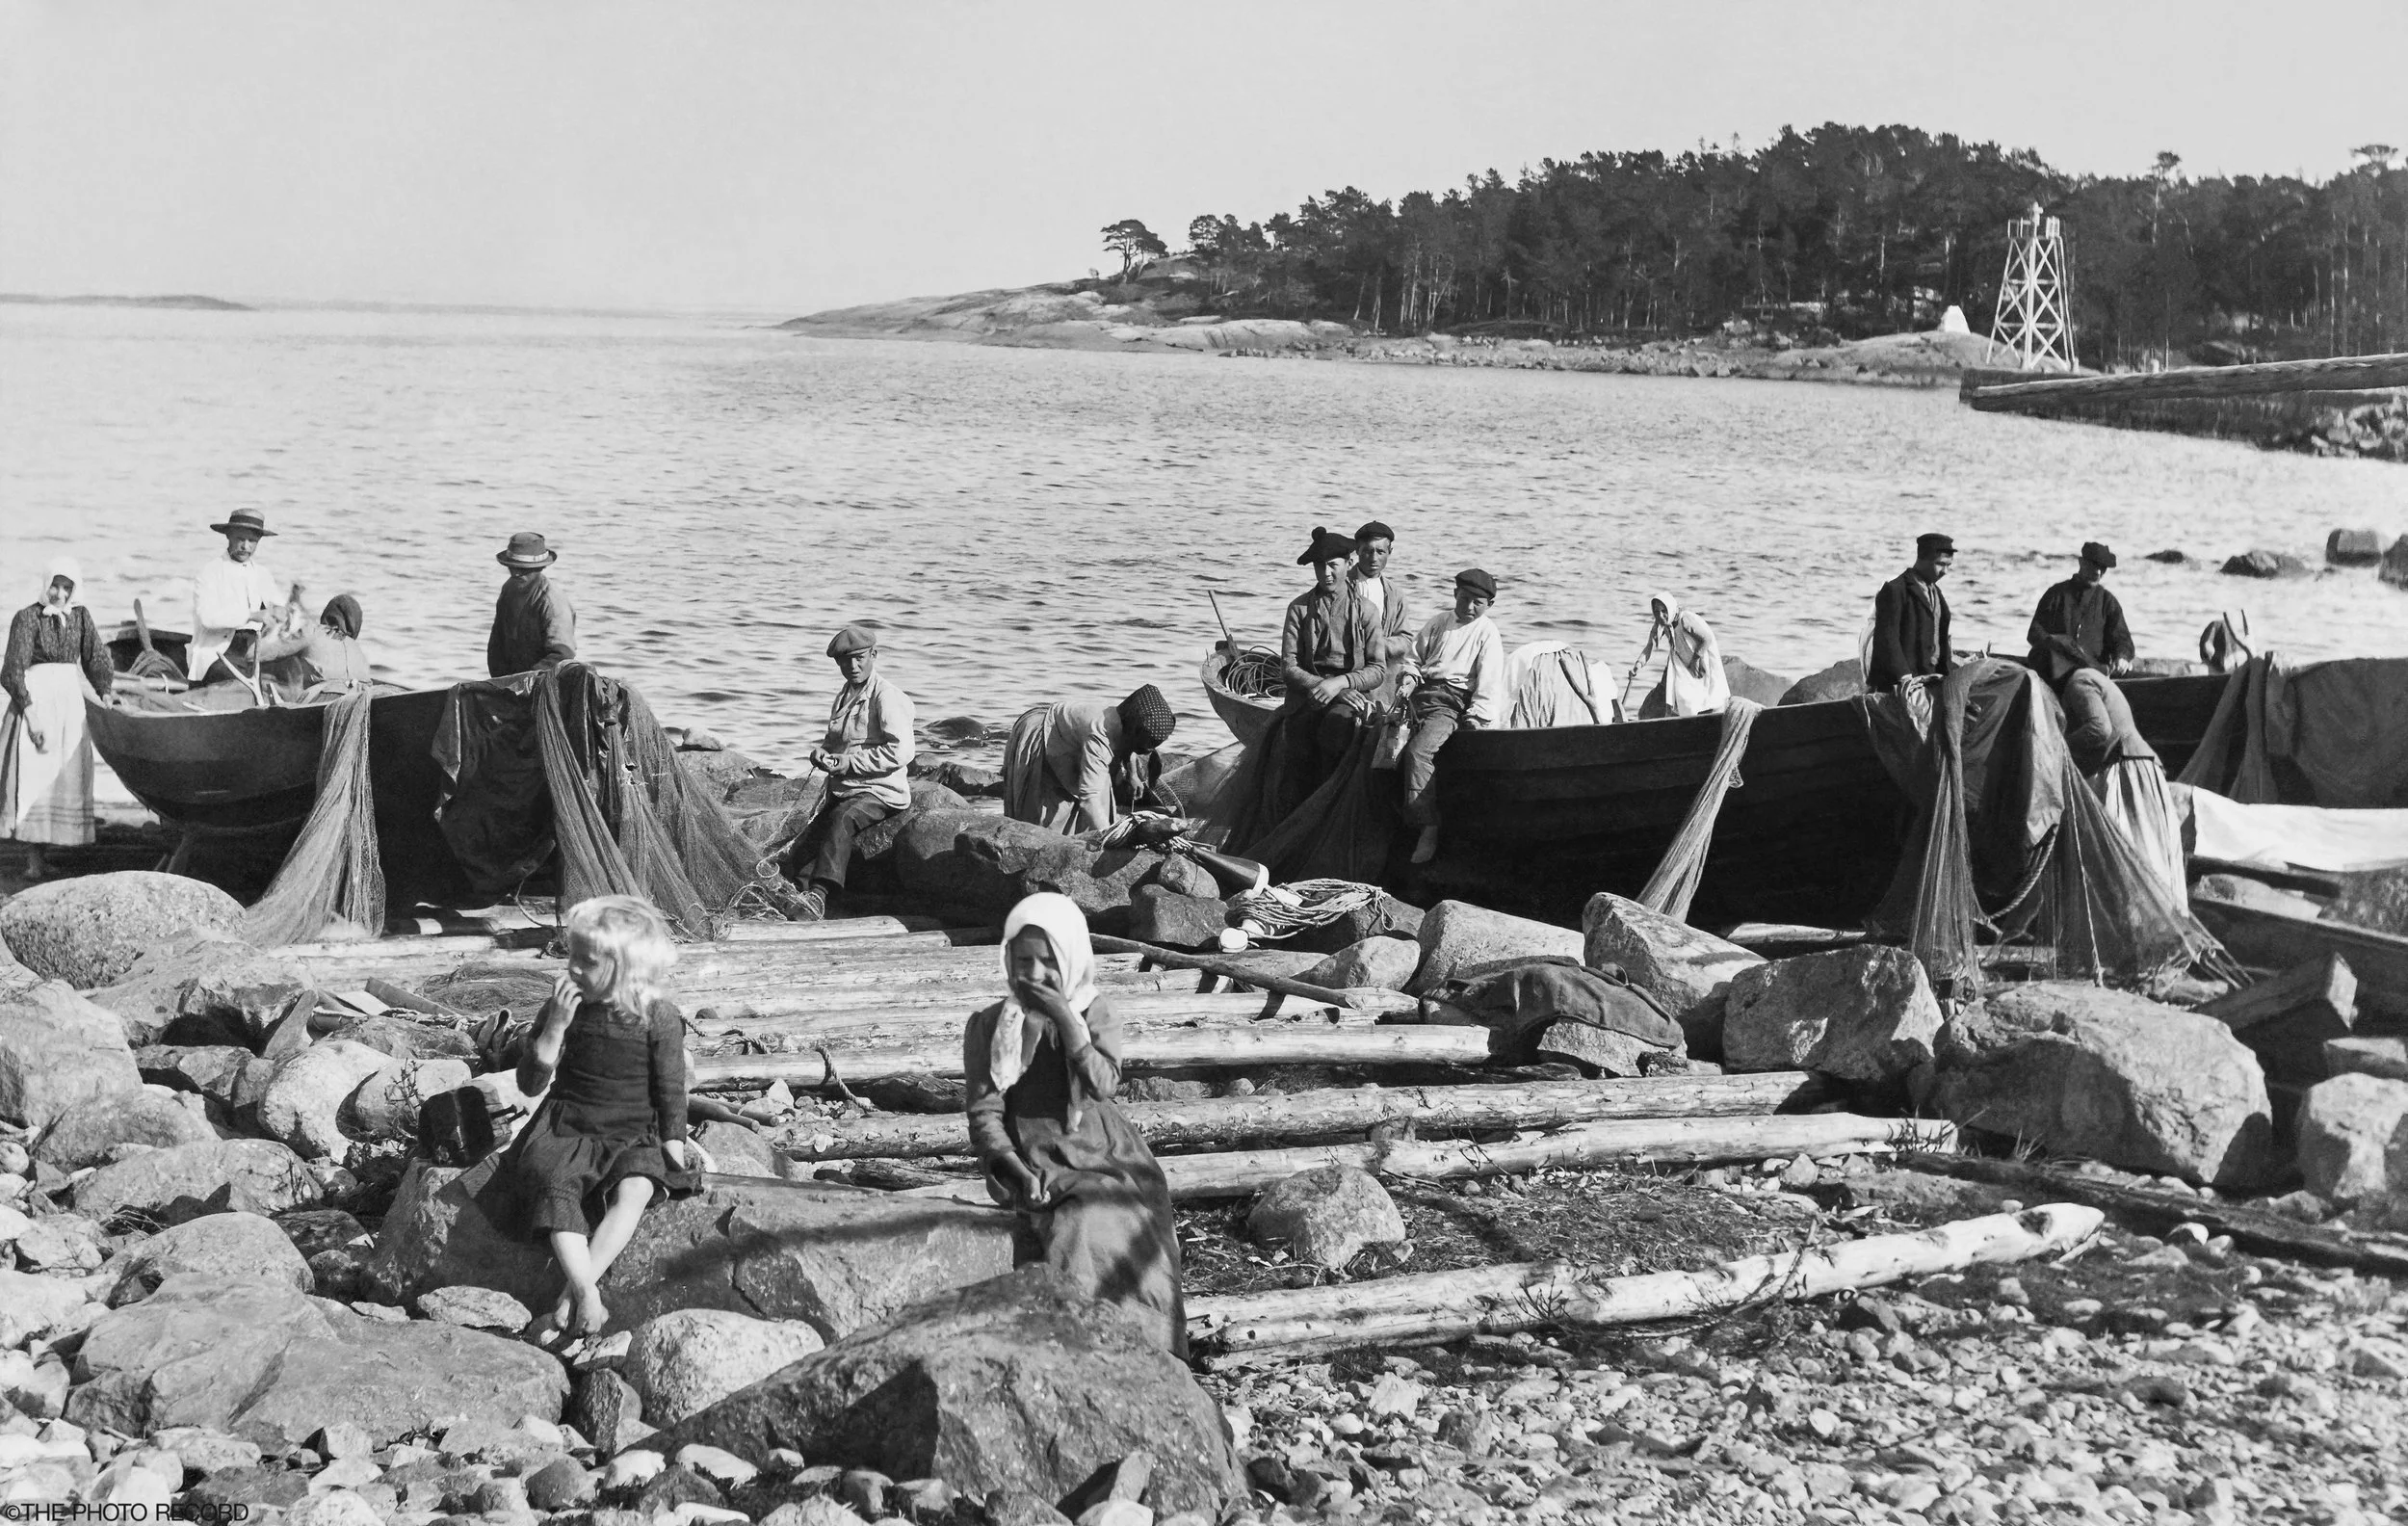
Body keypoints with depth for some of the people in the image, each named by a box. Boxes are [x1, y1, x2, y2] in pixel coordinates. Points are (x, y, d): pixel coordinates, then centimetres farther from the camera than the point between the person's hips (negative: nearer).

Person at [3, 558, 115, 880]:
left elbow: (96, 660, 9)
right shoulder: (27, 618, -6)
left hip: (70, 700, 5)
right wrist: (31, 715, -18)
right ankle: (33, 860, -12)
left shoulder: (80, 616, 8)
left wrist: (106, 697, -5)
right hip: (34, 699, -5)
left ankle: (45, 849, 11)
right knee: (32, 775, -9)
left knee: (64, 776, 3)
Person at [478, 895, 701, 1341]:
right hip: (566, 1133, 1)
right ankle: (586, 1293, -44)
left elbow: (671, 1089, 4)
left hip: (633, 1137, -1)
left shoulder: (658, 1018, -4)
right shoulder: (564, 1008, 0)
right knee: (555, 1184, -31)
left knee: (635, 1188, -33)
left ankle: (570, 1300, -38)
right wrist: (555, 1026, -15)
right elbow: (530, 1083, -3)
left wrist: (674, 1144, -5)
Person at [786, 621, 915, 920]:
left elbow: (899, 752, -19)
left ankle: (819, 895, -48)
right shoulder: (843, 697, 17)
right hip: (842, 793, 9)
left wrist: (850, 762, -19)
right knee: (798, 857, -4)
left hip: (881, 792, -9)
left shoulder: (888, 696, -10)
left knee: (842, 819, -37)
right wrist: (821, 753, 6)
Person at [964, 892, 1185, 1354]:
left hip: (1109, 1159, 2)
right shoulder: (987, 1027, 4)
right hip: (1036, 1166, -2)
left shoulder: (1095, 1013, 10)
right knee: (1086, 1226, -29)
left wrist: (1066, 1021, -16)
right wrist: (1016, 1171, -18)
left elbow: (1102, 1085, -6)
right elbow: (984, 1116, -2)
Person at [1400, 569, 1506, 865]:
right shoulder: (1438, 624, 22)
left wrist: (1475, 719, -11)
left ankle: (1428, 828, -29)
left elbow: (1489, 682, -1)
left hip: (1455, 701, -6)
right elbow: (1414, 659, 26)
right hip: (1424, 694, 6)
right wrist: (1409, 680, 4)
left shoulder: (1487, 635, 7)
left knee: (1418, 750, -29)